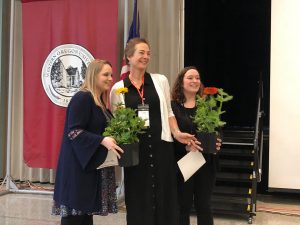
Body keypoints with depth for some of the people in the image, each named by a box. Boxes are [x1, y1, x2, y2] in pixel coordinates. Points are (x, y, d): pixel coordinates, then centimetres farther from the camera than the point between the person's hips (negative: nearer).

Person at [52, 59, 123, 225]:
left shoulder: (101, 101, 14)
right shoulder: (82, 98, -13)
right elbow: (73, 131, -21)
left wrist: (111, 140, 6)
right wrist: (102, 140, -27)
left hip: (93, 164, 9)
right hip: (78, 164, -9)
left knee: (86, 210, 11)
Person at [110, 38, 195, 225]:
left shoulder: (161, 80, 7)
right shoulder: (118, 88, 3)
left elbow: (168, 112, 12)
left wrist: (177, 133, -2)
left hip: (161, 145, 1)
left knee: (164, 195, 5)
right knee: (138, 198, 6)